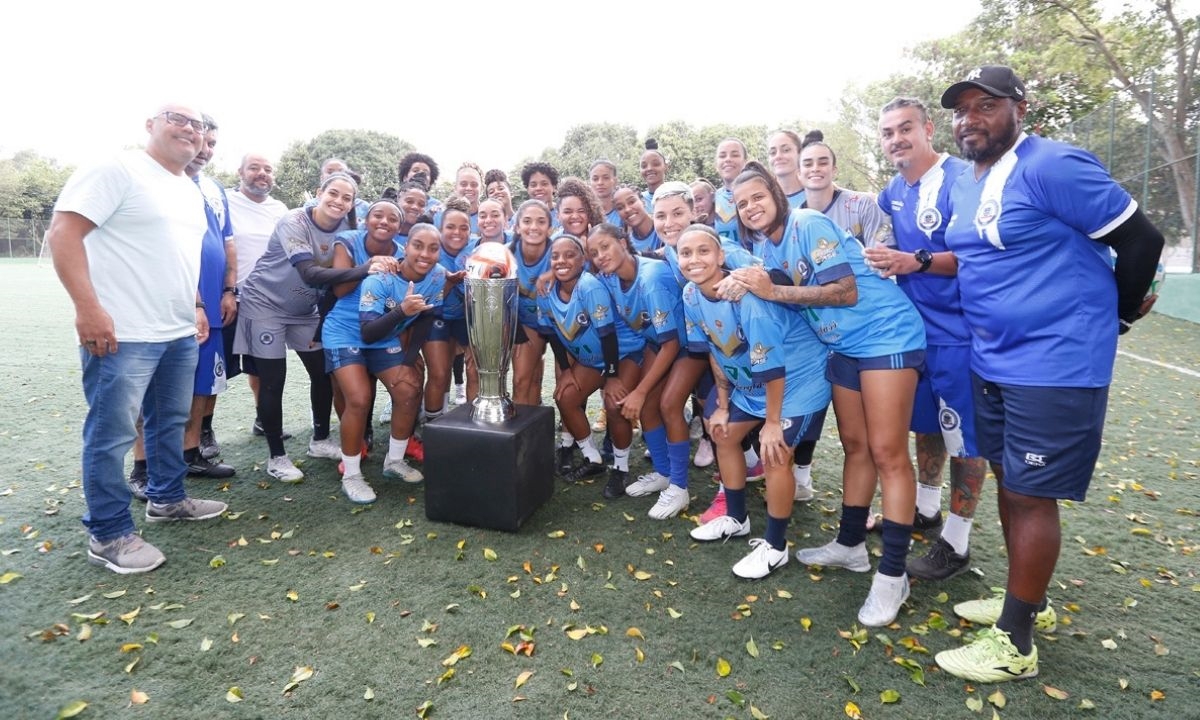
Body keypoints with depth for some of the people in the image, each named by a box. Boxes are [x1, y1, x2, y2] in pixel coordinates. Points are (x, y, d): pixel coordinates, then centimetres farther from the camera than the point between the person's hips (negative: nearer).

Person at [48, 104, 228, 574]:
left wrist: (195, 305, 20)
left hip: (180, 332, 9)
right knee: (112, 433, 0)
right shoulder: (118, 170, -9)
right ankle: (108, 534, 12)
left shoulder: (191, 191, 17)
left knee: (171, 420, 18)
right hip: (123, 332, -8)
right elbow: (62, 232, -15)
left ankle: (167, 498, 35)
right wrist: (88, 307, -22)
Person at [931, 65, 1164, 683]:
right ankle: (1028, 602, 36)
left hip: (1055, 366, -8)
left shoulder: (1054, 166, -16)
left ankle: (1013, 643, 13)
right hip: (991, 362, 9)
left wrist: (1112, 316, 1)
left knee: (1031, 496, -1)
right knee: (1009, 482, 17)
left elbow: (1140, 239, -11)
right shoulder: (963, 187, 11)